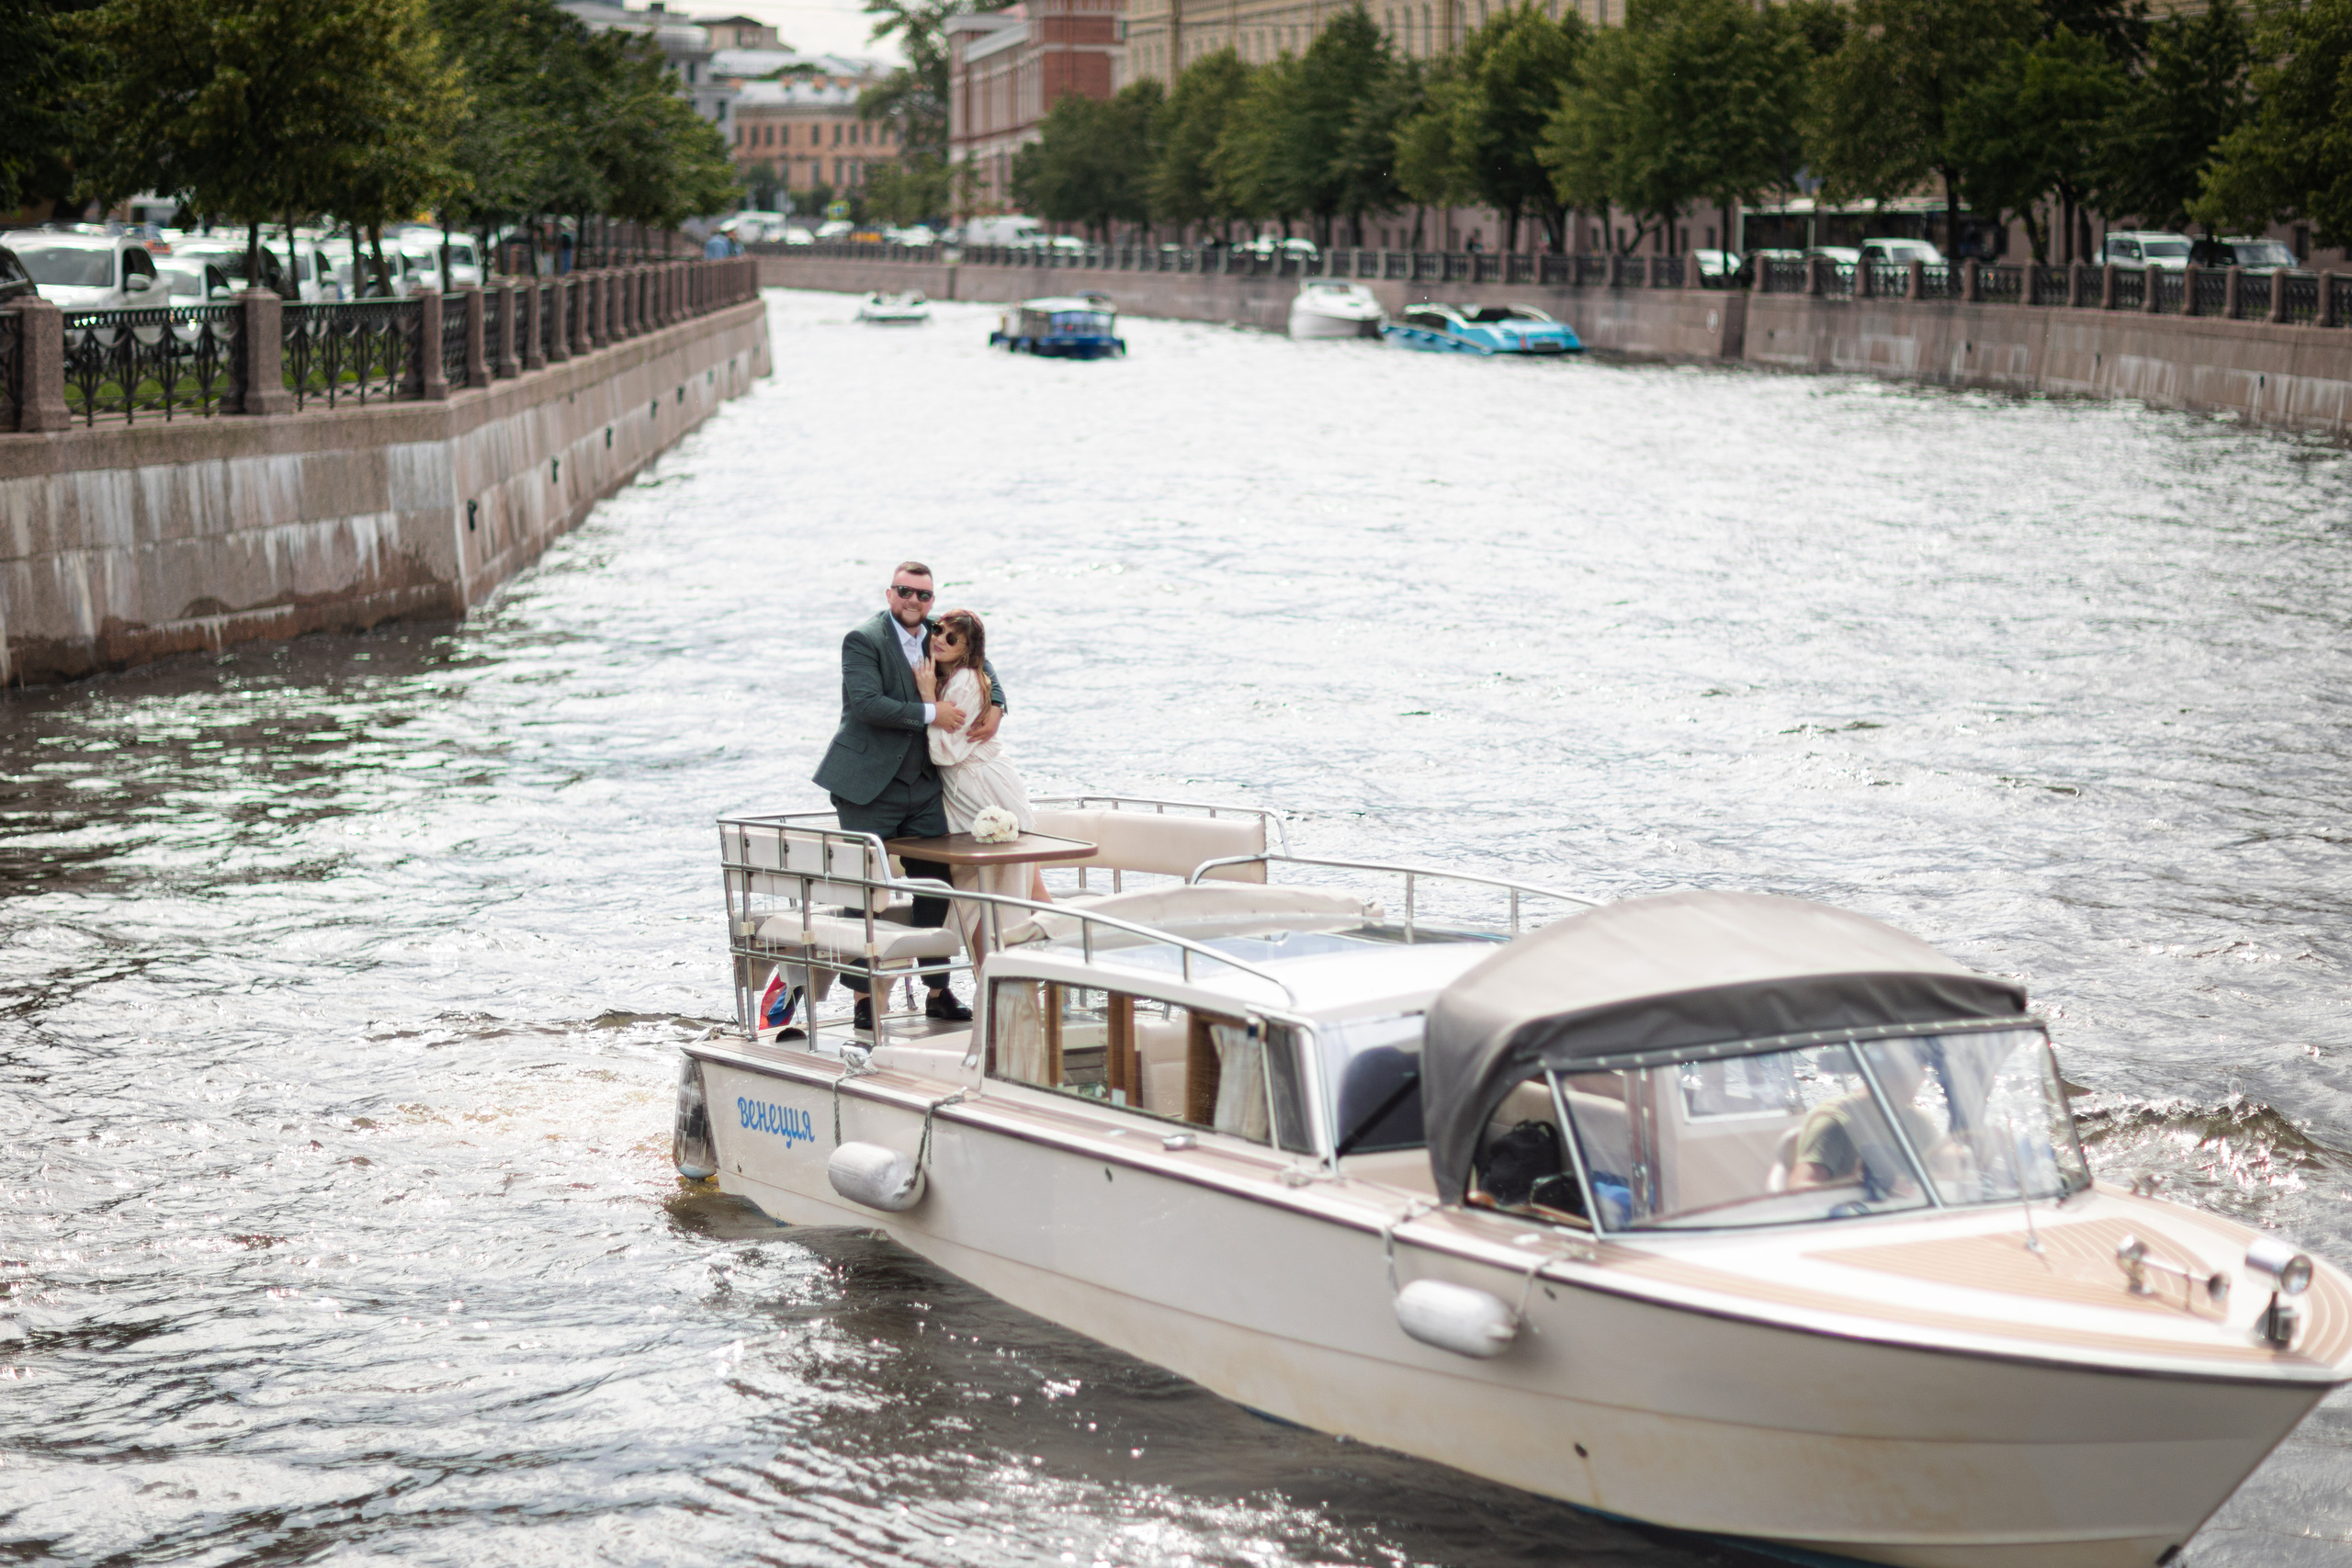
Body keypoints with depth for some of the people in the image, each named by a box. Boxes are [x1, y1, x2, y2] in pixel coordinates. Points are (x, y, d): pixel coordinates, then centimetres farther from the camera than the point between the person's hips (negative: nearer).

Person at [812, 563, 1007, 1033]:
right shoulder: (862, 640, -10)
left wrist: (995, 707, 2)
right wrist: (931, 712, -21)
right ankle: (864, 998, 2)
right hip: (870, 787, -6)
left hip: (924, 786, 6)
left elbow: (978, 666, 22)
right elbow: (867, 703, -21)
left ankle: (939, 991, 16)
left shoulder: (939, 635, 10)